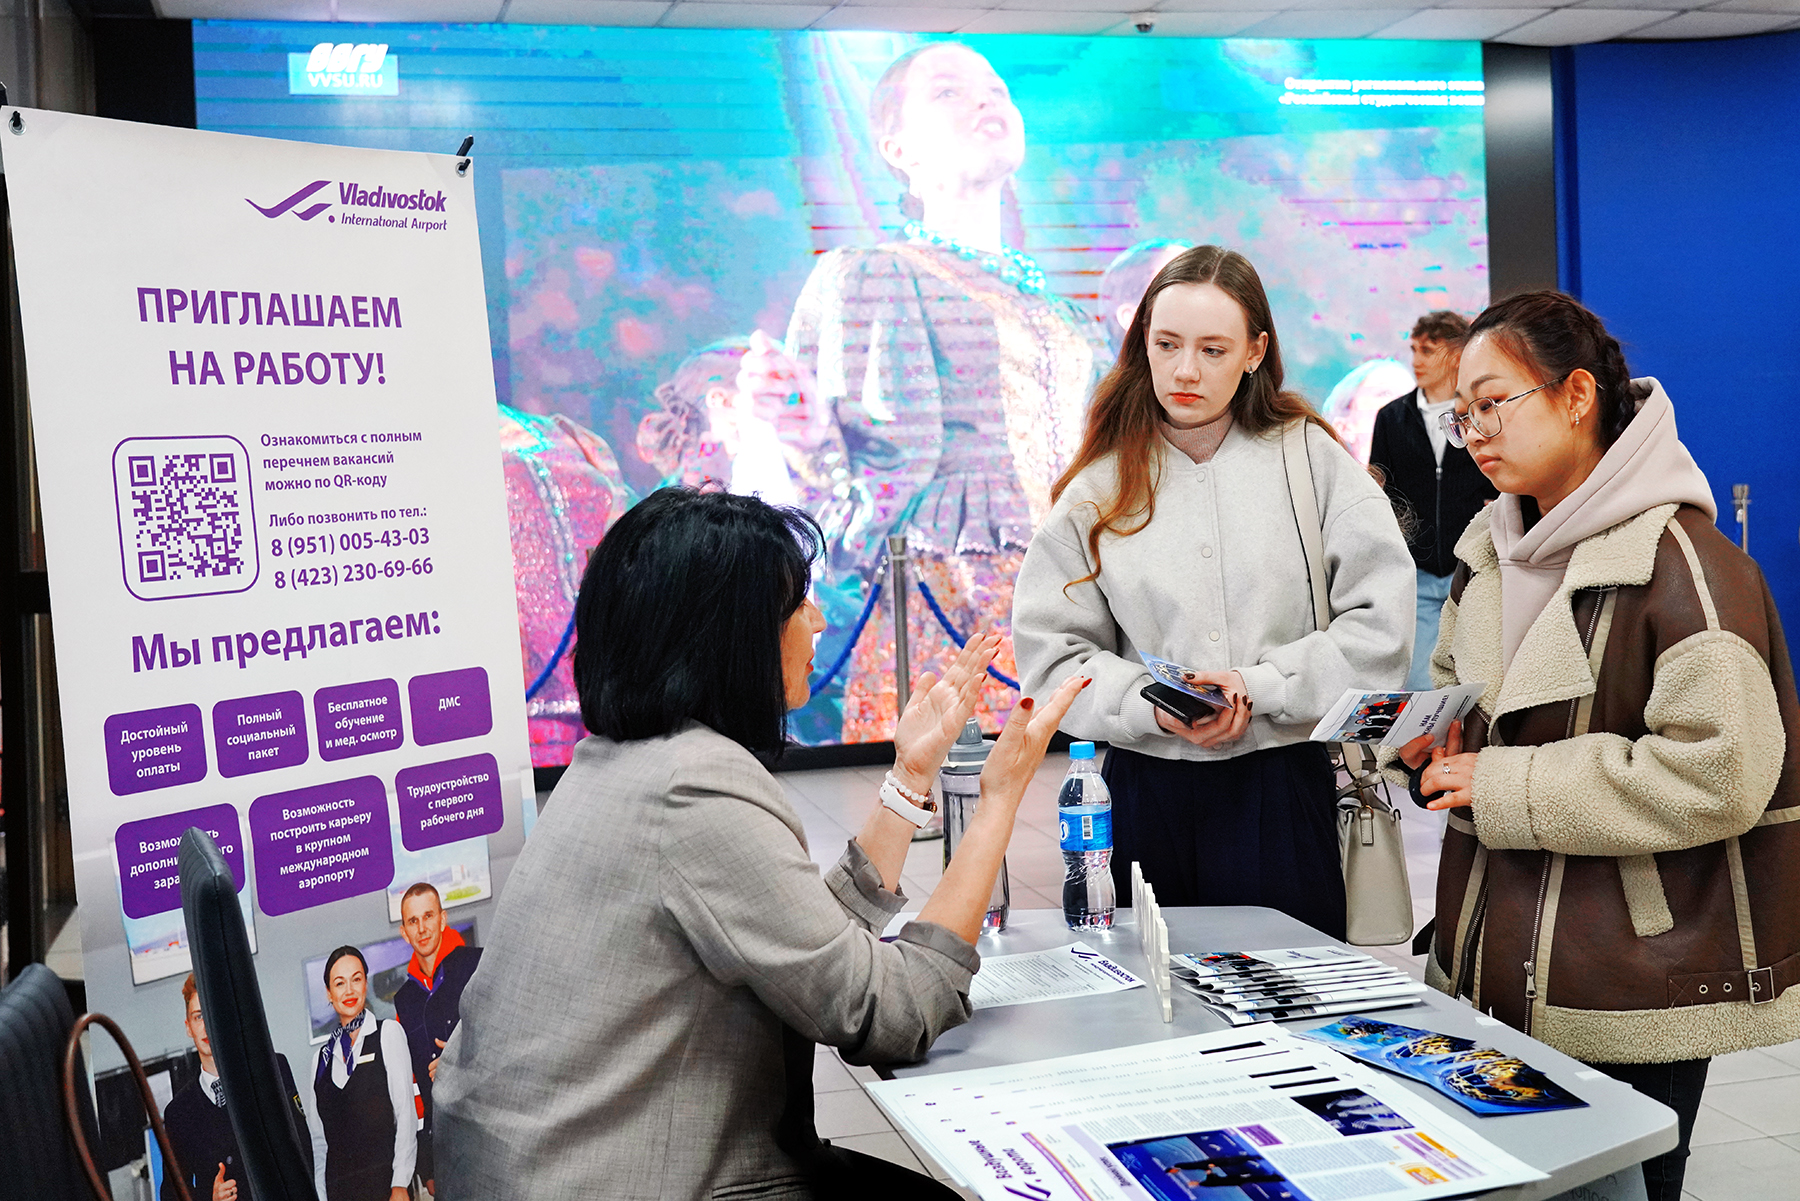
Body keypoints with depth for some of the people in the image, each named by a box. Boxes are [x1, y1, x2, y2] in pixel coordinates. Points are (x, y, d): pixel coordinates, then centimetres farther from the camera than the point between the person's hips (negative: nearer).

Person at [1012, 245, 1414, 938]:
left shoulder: (1311, 460, 2)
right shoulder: (1099, 488, 4)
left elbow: (1381, 624, -5)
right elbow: (1050, 653, 0)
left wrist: (1258, 688, -13)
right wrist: (1152, 705, -15)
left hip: (1282, 784, -1)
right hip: (1145, 791, 1)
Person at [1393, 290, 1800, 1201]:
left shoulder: (1681, 562, -16)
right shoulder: (1490, 552, 9)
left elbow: (1717, 774, -23)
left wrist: (1505, 785, -19)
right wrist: (1433, 743, -1)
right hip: (1498, 971, 7)